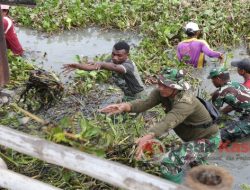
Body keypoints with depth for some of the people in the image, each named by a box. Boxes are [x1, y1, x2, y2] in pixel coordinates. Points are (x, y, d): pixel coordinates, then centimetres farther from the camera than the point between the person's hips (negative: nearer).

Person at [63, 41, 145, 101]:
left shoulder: (129, 65, -33)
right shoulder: (112, 61, -11)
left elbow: (115, 67, -56)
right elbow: (93, 67, -19)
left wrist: (101, 64, -72)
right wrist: (77, 66, -33)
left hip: (138, 96, -7)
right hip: (127, 95, 7)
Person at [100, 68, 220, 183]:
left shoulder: (185, 102, -36)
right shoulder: (162, 92, -14)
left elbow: (168, 122, -54)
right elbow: (145, 102, -32)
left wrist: (147, 137, -71)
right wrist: (125, 106, -52)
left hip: (208, 139, -8)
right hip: (194, 136, 9)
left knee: (169, 163, -21)